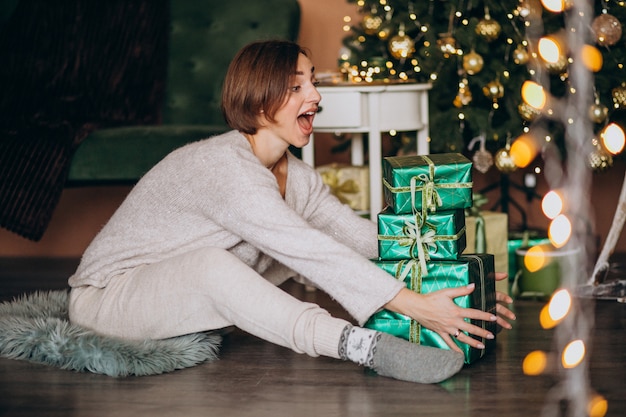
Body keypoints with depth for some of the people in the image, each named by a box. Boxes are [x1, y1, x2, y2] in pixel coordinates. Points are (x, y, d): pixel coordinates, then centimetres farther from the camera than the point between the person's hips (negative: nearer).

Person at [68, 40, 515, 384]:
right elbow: (314, 253, -35)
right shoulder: (223, 166, -28)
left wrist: (452, 279, -11)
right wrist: (414, 305, -37)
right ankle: (361, 344, -47)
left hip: (193, 295, 9)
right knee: (211, 264, -39)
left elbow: (364, 236, -1)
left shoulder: (298, 177, 1)